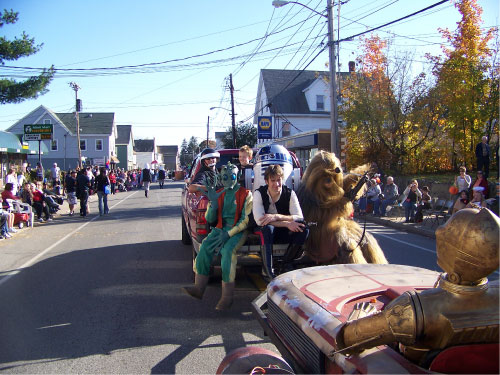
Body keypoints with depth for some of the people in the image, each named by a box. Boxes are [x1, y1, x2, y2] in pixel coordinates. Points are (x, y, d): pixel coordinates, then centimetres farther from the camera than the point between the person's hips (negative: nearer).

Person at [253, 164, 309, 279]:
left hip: (285, 234, 2)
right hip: (265, 232, -2)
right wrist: (287, 223, -31)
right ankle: (268, 270, -31)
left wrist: (276, 217, -31)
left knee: (304, 229, -27)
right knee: (267, 228, -38)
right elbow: (259, 220, -23)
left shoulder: (289, 193, -7)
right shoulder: (259, 193, -12)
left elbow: (299, 217, -16)